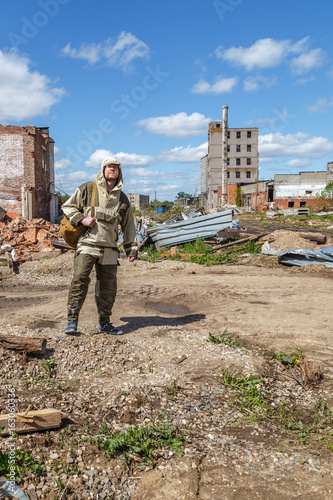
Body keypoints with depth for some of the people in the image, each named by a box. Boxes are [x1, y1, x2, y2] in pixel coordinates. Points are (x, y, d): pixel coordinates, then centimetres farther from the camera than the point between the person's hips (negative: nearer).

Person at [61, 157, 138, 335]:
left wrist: (131, 249, 14)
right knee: (80, 279, -16)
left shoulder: (122, 199, 15)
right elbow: (67, 206, 9)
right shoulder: (87, 189, 5)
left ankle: (104, 323, 19)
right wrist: (82, 219, -8)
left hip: (109, 248, 4)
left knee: (108, 286, 6)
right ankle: (72, 320, -6)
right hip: (87, 244, -3)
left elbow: (128, 226, 19)